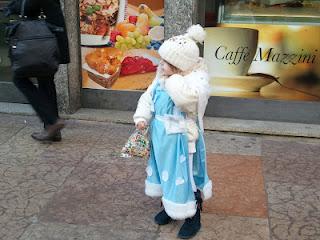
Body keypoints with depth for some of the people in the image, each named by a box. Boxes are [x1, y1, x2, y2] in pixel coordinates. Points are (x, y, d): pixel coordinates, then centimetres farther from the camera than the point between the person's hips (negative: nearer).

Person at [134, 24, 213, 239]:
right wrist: (142, 117, -4)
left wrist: (172, 77, -28)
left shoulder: (196, 79, -21)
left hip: (181, 139, -7)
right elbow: (148, 97, 11)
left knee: (185, 177, 4)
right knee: (165, 172, 22)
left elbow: (187, 98, -42)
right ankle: (169, 207, 44)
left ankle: (193, 217, 24)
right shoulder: (161, 78, 2)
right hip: (161, 135, 8)